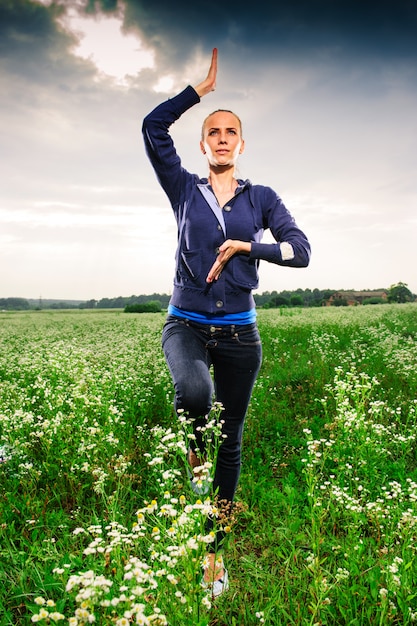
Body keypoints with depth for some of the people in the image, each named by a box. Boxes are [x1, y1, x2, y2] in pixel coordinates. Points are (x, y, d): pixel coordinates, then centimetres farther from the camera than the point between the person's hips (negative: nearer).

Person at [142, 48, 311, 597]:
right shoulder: (185, 190, 8)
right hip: (186, 323, -1)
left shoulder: (261, 197, 8)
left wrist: (245, 246, -10)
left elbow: (301, 251, 1)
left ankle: (214, 549, 27)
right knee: (195, 393, -34)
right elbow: (153, 127, 0)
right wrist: (203, 88, 5)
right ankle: (192, 447, 5)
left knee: (230, 442, 7)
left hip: (238, 332, 1)